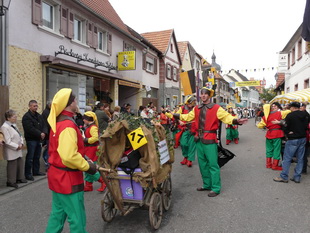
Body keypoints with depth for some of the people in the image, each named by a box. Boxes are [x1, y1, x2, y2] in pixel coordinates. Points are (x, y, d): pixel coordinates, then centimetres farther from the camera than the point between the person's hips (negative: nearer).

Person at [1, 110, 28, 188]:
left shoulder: (14, 125, 9)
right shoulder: (5, 127, -17)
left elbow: (19, 135, 13)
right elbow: (7, 141, -21)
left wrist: (21, 143, -2)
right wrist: (17, 146, -17)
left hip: (18, 150, 8)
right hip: (12, 152, -8)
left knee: (20, 163, 16)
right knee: (12, 165, 1)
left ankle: (19, 178, 31)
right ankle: (11, 182, 14)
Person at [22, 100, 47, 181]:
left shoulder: (39, 116, 14)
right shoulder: (26, 117, -11)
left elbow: (44, 125, 8)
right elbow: (30, 129, -21)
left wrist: (44, 133, -11)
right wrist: (40, 134, -18)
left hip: (39, 139, 8)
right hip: (31, 140, -7)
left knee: (37, 156, 15)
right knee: (30, 158, -3)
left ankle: (36, 171, 26)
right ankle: (28, 174, 5)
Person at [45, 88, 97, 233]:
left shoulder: (57, 123, 10)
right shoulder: (68, 125, -23)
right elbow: (69, 156, -33)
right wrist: (88, 166, -19)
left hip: (57, 175, 10)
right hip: (68, 178, -10)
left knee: (57, 214, 21)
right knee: (77, 219, 2)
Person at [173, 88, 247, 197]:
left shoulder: (216, 108, -6)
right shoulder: (196, 109, 10)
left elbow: (226, 117, -14)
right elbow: (187, 117, 20)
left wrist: (236, 121, -32)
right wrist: (174, 115, 19)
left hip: (210, 139, -6)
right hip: (199, 139, 6)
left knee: (212, 164, -2)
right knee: (202, 163, 15)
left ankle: (215, 188, 10)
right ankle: (207, 184, 31)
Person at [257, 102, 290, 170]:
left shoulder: (266, 116, 1)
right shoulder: (279, 114, -8)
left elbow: (260, 126, 0)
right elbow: (289, 111, -6)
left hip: (269, 134, 4)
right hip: (277, 134, -4)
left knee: (269, 149, 15)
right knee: (276, 150, 5)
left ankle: (268, 164, 23)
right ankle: (275, 166, 11)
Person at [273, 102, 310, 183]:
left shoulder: (290, 115, -13)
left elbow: (286, 126, -7)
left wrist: (288, 133, 11)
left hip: (293, 139, -6)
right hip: (303, 138, 6)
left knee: (287, 159, 0)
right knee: (300, 159, 11)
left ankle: (284, 177, 3)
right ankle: (297, 177, 16)